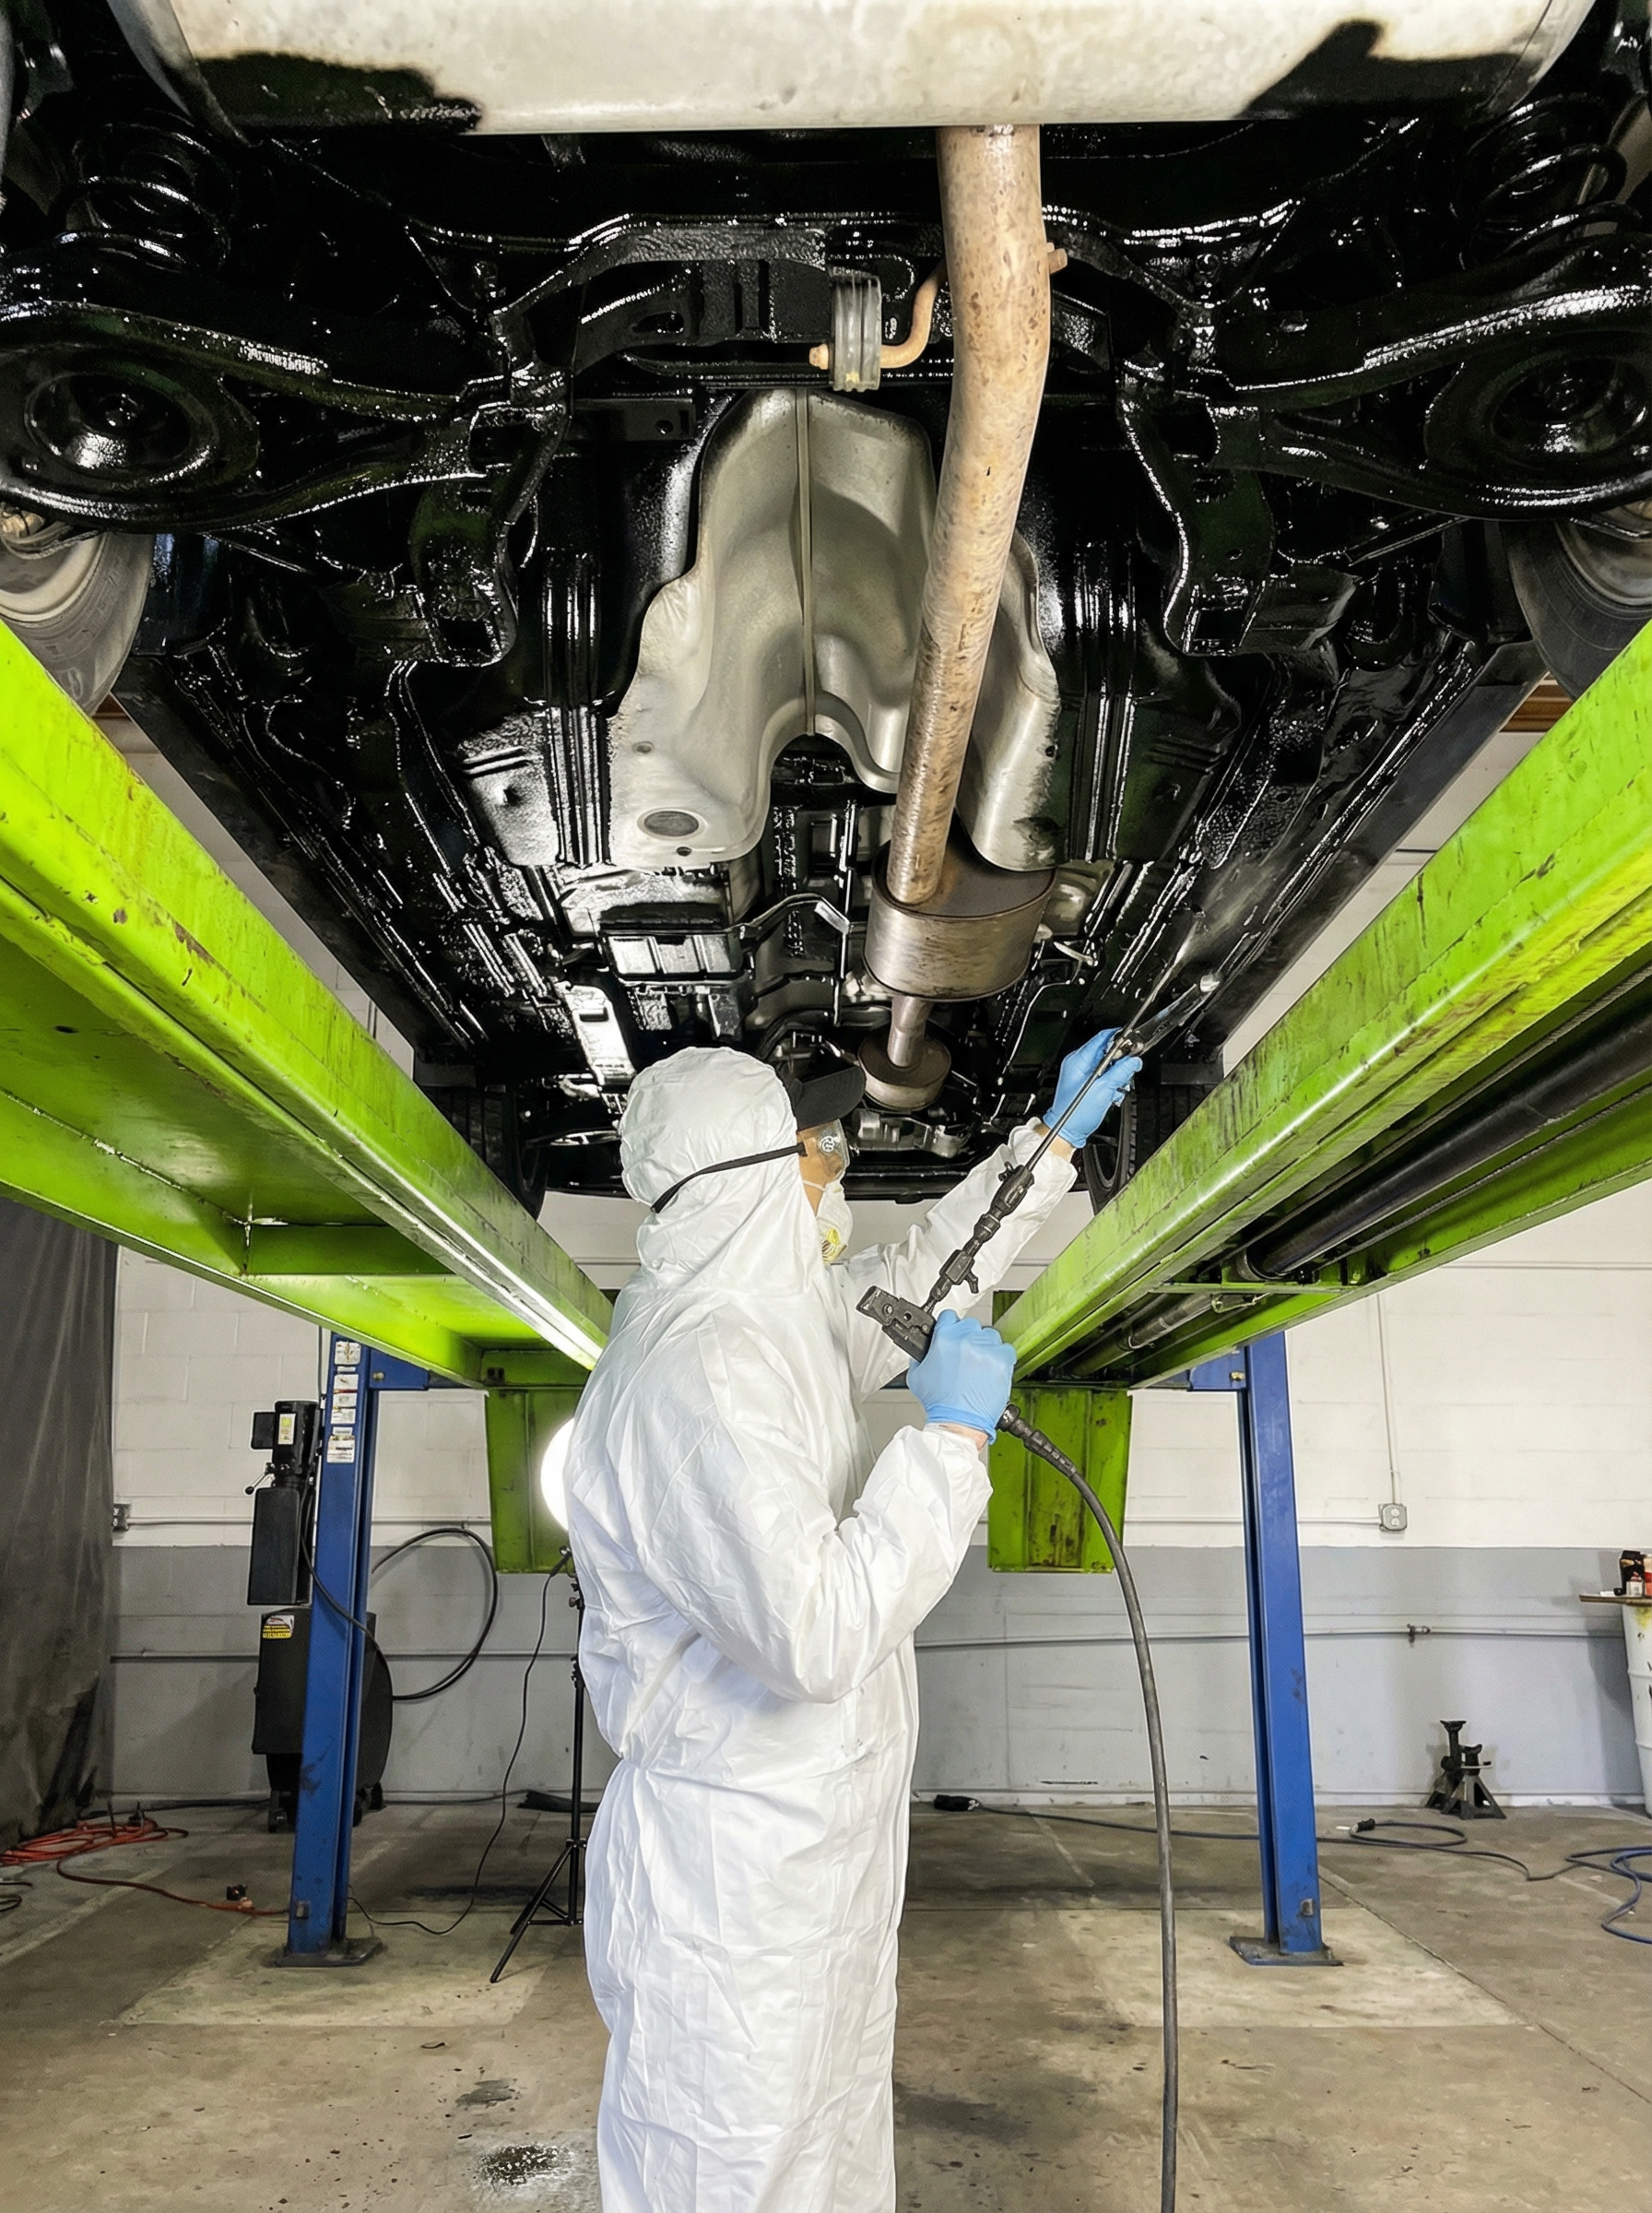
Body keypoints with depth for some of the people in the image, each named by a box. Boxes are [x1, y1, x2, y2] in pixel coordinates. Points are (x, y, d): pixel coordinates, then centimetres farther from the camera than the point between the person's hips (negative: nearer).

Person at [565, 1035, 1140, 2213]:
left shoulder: (778, 1322, 4)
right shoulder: (699, 1375, -27)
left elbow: (917, 1276, 22)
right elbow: (818, 1636, -33)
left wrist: (1052, 1145, 23)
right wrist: (953, 1437, -25)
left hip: (819, 1852, 10)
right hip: (734, 1885, -9)